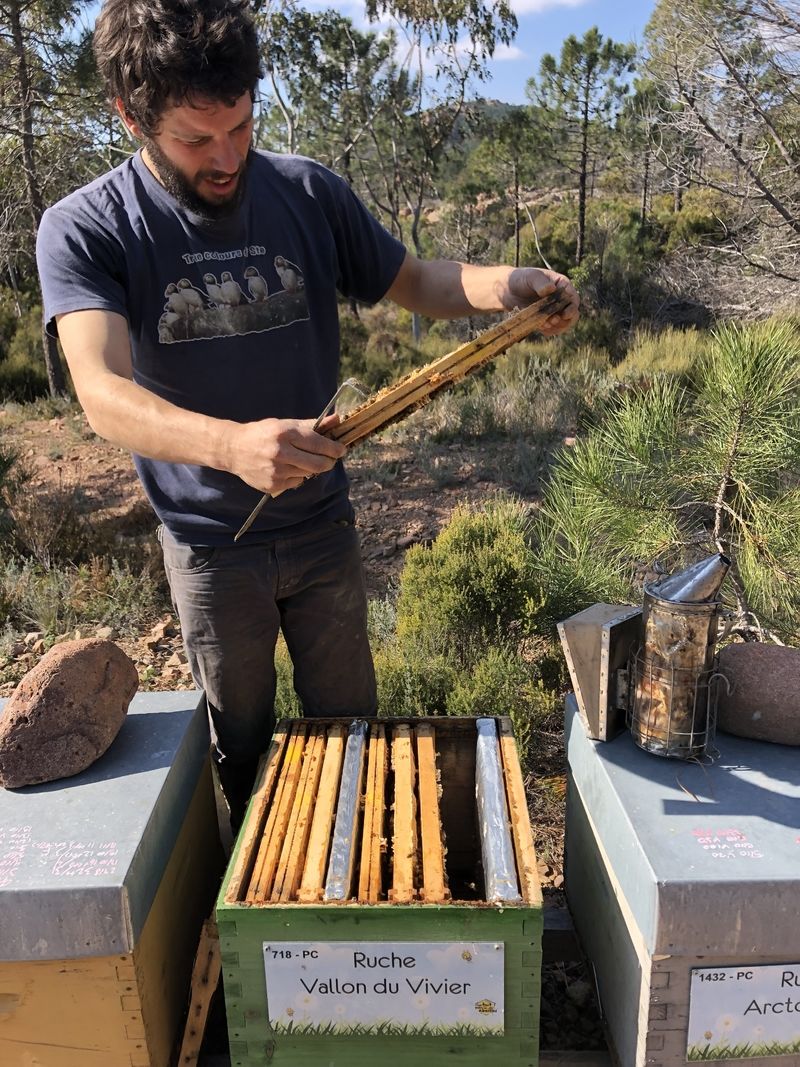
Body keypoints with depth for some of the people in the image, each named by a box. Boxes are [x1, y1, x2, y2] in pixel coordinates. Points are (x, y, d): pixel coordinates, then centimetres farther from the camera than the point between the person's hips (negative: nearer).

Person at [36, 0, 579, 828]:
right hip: (209, 548, -2)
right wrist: (233, 444, -50)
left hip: (323, 528, 3)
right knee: (242, 746, 19)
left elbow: (412, 282, 5)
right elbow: (103, 394, -30)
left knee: (349, 724, 20)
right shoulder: (84, 231, -15)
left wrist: (502, 287, -16)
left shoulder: (307, 194, -6)